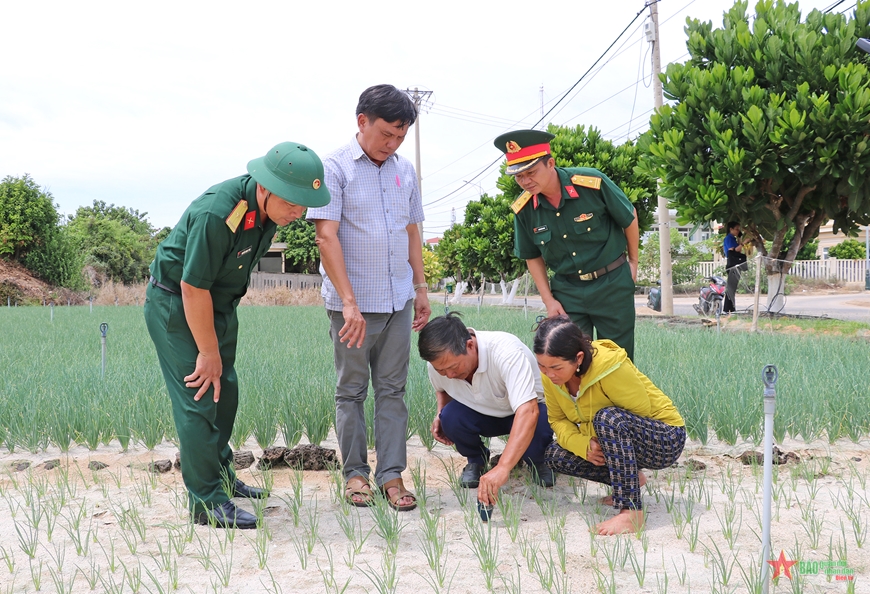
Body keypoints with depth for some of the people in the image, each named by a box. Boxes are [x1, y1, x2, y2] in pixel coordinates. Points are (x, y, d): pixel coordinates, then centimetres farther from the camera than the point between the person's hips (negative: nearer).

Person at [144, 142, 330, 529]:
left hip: (219, 305, 8)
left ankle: (221, 478, 30)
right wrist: (209, 353, -20)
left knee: (224, 392, 14)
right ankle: (206, 502, -3)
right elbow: (193, 288, -29)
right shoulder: (216, 215, -34)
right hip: (176, 306, -8)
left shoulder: (267, 208, -7)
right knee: (199, 399, -10)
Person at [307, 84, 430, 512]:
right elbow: (326, 237, -13)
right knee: (351, 391, 7)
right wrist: (349, 302, -19)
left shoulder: (404, 171, 10)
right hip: (352, 304, -4)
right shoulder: (335, 168, -6)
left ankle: (391, 474, 13)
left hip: (397, 301, 5)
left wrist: (421, 289, 14)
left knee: (393, 390, 6)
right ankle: (355, 472, 19)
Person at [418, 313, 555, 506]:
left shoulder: (506, 352, -39)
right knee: (450, 417, -28)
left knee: (538, 425, -37)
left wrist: (502, 468, -60)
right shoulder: (439, 361, -20)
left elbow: (528, 411, -50)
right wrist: (440, 413, -16)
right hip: (482, 414, 4)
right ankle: (476, 460, 5)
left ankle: (536, 461, 1)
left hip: (528, 411, -3)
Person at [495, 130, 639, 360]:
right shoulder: (523, 209, -9)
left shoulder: (592, 182, -18)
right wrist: (548, 300, 1)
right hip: (567, 291, 2)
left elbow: (629, 217, -1)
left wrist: (633, 261, 8)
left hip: (612, 283, -2)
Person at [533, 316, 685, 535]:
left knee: (609, 419, -37)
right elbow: (557, 420, -3)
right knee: (555, 454, -7)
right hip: (618, 436, 8)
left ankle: (631, 511, -31)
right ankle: (630, 480, 11)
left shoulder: (610, 366, -30)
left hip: (664, 440, -8)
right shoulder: (551, 375, -11)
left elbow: (641, 413, -21)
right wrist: (583, 445, -23)